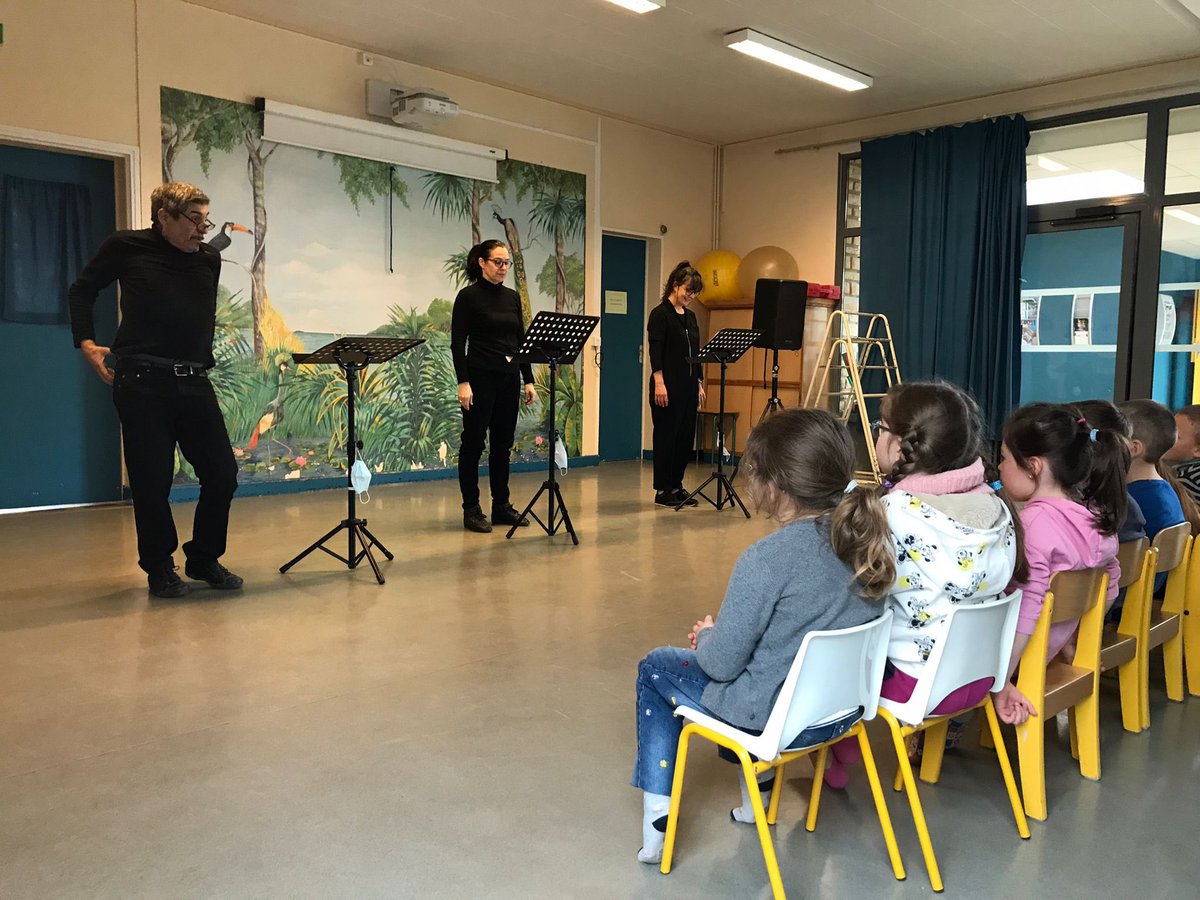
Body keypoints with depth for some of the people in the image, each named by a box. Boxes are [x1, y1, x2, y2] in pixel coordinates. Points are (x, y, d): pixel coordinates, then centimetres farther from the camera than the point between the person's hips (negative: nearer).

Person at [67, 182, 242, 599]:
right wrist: (87, 343, 0)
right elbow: (82, 290, 12)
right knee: (152, 481, 1)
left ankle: (204, 560, 21)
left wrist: (203, 354, 11)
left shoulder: (209, 258, 11)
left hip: (194, 381, 4)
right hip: (141, 382, -4)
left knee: (222, 474, 2)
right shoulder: (126, 247, 2)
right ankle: (159, 568, 19)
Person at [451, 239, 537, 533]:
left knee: (503, 443, 11)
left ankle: (501, 506, 20)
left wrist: (528, 380, 7)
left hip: (509, 379, 6)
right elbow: (457, 343, -11)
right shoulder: (468, 296, -7)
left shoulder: (513, 297, 11)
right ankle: (471, 509, 9)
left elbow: (521, 340, 12)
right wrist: (463, 383, -18)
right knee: (473, 443, 1)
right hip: (480, 377, -6)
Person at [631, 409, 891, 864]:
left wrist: (706, 635, 3)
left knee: (655, 668, 17)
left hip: (776, 718, -7)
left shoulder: (766, 560, -29)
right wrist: (720, 636, 12)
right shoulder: (865, 540, -7)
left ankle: (657, 821, 18)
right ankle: (756, 793, 39)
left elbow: (720, 662, -20)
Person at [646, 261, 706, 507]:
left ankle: (676, 486, 19)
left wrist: (699, 384, 15)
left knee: (686, 436, 10)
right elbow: (655, 351, -16)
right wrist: (659, 383, -23)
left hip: (688, 386, 8)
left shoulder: (690, 316, 14)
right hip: (668, 385, -8)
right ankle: (662, 490, 6)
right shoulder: (660, 314, -9)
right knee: (666, 436, -2)